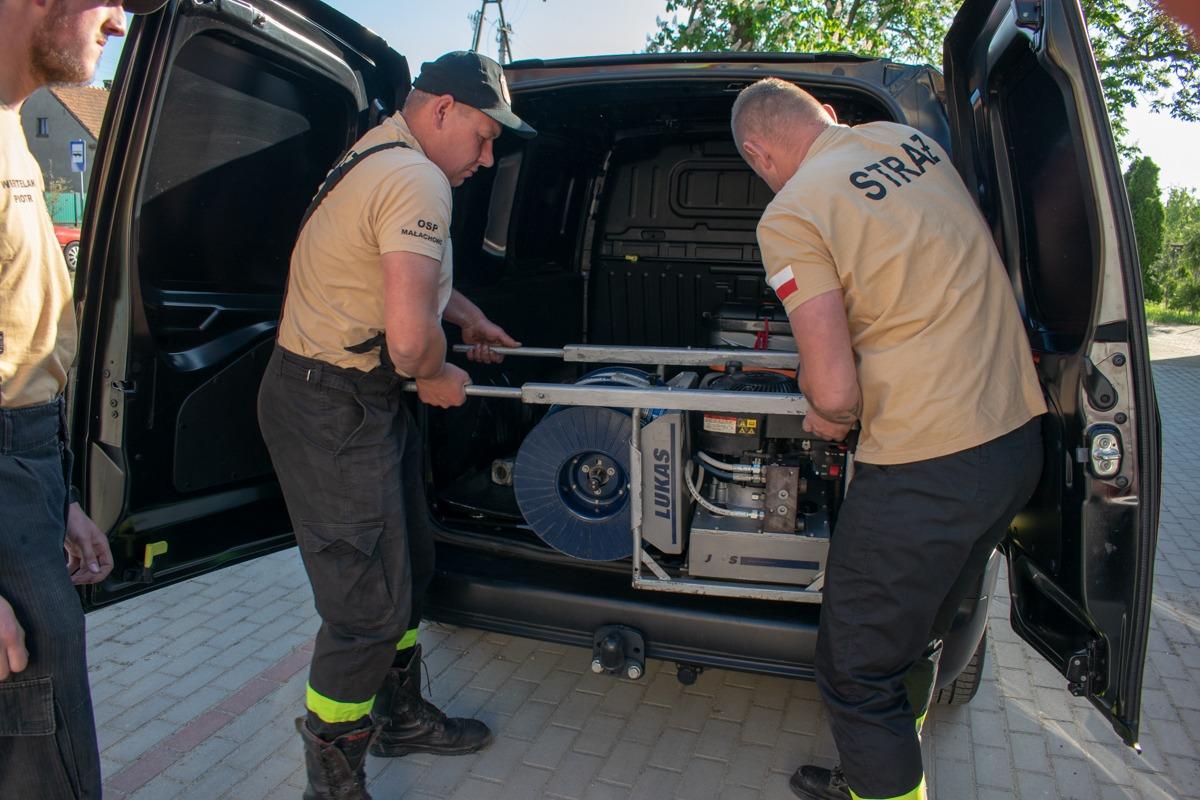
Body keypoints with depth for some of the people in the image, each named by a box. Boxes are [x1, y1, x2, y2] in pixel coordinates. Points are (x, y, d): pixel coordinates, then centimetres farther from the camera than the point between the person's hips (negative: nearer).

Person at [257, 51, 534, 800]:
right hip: (333, 411, -11)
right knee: (370, 604, -2)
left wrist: (469, 315, 28)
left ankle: (400, 716, 40)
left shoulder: (380, 154, 14)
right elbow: (409, 338, -31)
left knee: (409, 565, 20)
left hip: (362, 400, 11)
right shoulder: (417, 180, -21)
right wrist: (439, 378, -10)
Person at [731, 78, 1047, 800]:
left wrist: (830, 414, 4)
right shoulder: (913, 140, 10)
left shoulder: (791, 214, -13)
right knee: (919, 638, 27)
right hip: (1020, 436, 9)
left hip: (926, 468, -9)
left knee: (859, 671, 10)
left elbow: (836, 392, -20)